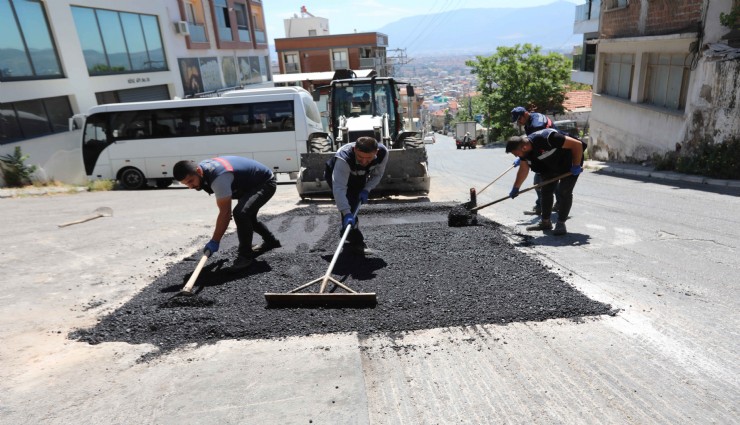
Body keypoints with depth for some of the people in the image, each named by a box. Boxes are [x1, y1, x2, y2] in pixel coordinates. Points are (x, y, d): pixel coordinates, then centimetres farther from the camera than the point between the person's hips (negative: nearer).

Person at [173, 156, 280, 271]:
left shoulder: (219, 178, -37)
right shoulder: (202, 166, -7)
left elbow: (225, 213, -34)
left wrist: (214, 242, -30)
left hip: (265, 183, -10)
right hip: (252, 183, 10)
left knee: (241, 213, -31)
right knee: (247, 217, 25)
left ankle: (245, 255, -14)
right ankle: (271, 241, 47)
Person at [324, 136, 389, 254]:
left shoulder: (383, 153, -31)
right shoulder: (343, 158, -47)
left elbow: (377, 175, -13)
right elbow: (339, 188, -51)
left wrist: (366, 190, -28)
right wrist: (346, 213, -60)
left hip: (359, 178, 5)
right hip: (335, 175, -5)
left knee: (355, 205, 14)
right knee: (348, 204, -22)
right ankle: (355, 242, -16)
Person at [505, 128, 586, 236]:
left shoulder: (546, 138, -40)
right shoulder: (524, 150, -16)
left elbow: (577, 144, -34)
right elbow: (523, 169, 1)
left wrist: (576, 166, -28)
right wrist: (516, 188, 4)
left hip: (570, 164, -7)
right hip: (551, 166, 7)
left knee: (565, 192, -12)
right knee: (546, 191, 7)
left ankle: (561, 224, -3)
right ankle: (545, 222, 19)